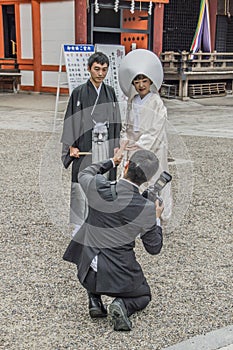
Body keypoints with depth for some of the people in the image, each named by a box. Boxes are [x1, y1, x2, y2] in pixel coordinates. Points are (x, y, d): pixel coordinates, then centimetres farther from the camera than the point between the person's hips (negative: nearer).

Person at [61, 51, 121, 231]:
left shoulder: (110, 92, 9)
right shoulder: (79, 93, -3)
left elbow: (115, 120, 12)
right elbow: (70, 120, -2)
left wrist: (116, 145, 7)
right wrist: (71, 146, -7)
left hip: (106, 145, 4)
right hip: (85, 146, -3)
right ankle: (79, 224, 11)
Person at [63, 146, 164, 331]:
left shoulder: (97, 187, -13)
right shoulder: (147, 209, -16)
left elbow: (83, 174, 14)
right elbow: (154, 248, -2)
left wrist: (112, 161, 23)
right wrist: (157, 219, 12)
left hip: (88, 273, 2)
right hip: (120, 277, -2)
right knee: (143, 296, 31)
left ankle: (94, 299, 20)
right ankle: (122, 304, -4)